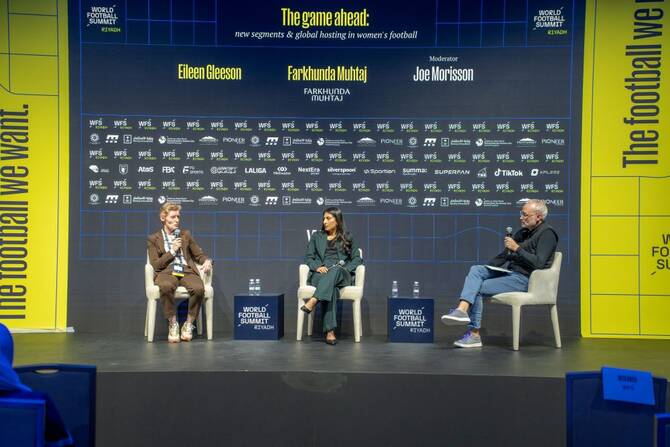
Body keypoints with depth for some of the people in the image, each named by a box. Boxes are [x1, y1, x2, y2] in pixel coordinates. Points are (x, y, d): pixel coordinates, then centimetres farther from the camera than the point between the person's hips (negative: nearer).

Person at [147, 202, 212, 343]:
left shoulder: (185, 235, 23)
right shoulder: (153, 239, 14)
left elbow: (199, 254, 22)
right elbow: (155, 265, 5)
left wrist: (207, 261, -1)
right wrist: (172, 251, -3)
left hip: (187, 271, 2)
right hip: (166, 272, -2)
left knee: (199, 288, -35)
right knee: (166, 287, -41)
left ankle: (189, 324, -14)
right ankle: (172, 324, -22)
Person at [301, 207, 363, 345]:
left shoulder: (347, 238, 19)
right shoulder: (317, 237, 22)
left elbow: (357, 259, 11)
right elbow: (308, 257, 14)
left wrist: (345, 268, -8)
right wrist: (317, 266, -8)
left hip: (341, 275, 0)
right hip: (320, 274, 0)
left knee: (335, 270, -40)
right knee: (332, 287, -38)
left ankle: (313, 301, -57)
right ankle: (330, 330, -49)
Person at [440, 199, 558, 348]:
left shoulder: (547, 234, -8)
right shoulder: (523, 232, 18)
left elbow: (538, 263, -20)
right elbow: (505, 255, 22)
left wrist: (517, 248, -20)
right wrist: (484, 269, 11)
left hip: (524, 279, -9)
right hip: (510, 273, 9)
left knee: (478, 288, -16)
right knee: (475, 269, -13)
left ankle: (474, 335, -10)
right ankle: (462, 309, -29)